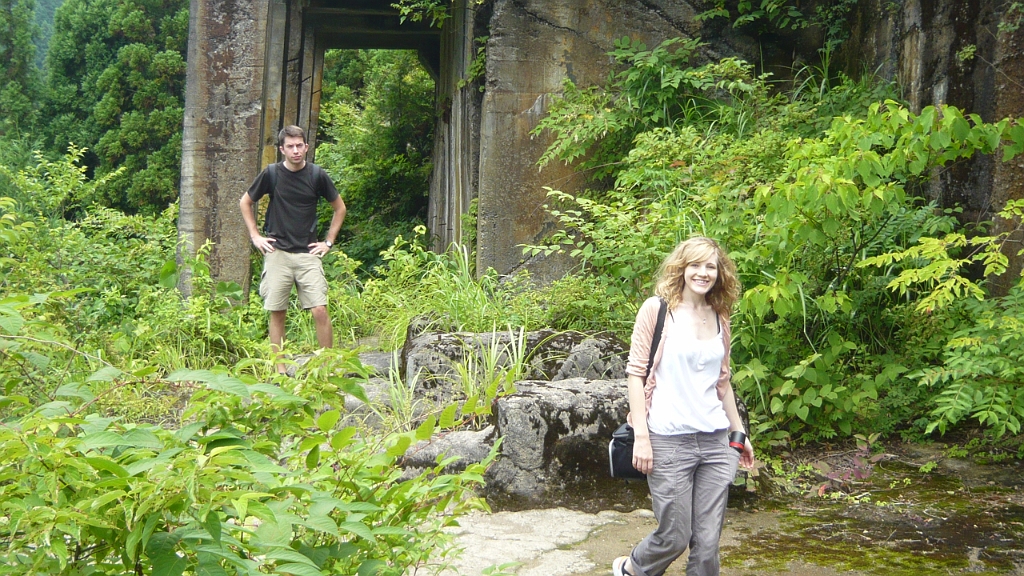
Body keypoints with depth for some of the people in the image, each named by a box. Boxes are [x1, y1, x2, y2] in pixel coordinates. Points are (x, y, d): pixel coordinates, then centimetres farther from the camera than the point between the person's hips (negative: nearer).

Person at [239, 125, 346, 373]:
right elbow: (245, 203, 16)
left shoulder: (317, 174, 1)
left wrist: (328, 241, 8)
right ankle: (279, 369, 10)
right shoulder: (271, 173, 2)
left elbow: (340, 208, 14)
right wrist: (255, 236, 8)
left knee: (320, 310, -9)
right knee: (277, 312, 2)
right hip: (277, 253, 1)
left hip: (308, 253, 0)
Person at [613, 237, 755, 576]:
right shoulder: (657, 309, -4)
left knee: (707, 542, 5)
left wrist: (739, 432, 19)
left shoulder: (720, 319, 11)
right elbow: (635, 372, -7)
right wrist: (640, 435, -12)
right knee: (675, 538, 3)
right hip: (669, 442, -5)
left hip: (716, 442, 5)